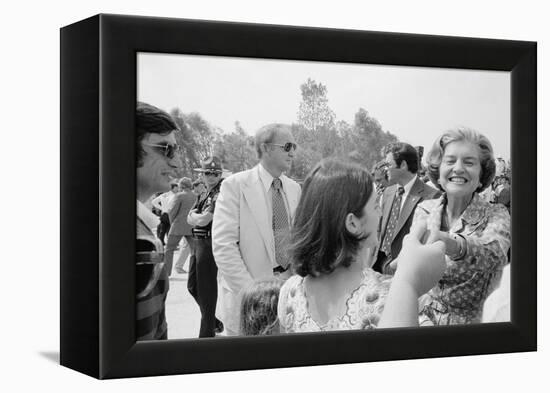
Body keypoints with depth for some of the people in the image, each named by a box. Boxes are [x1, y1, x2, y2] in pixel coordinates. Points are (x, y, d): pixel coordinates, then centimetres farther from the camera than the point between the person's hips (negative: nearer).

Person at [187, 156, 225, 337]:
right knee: (193, 286, 18)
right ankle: (215, 323, 31)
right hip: (200, 243, 10)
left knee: (206, 289, -3)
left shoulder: (220, 193, -15)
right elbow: (190, 218, 9)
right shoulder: (207, 193, 15)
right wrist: (200, 216, -9)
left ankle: (207, 333, 6)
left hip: (209, 244, -10)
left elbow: (203, 220, -20)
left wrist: (196, 216, -1)